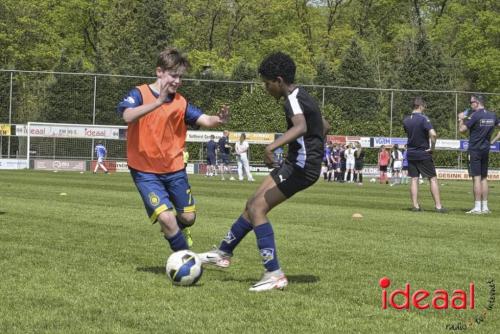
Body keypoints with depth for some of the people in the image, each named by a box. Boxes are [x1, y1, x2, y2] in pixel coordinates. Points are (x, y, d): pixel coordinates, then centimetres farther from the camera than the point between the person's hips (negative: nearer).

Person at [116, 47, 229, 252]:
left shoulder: (181, 103, 0)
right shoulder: (140, 94, -12)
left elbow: (205, 120, -9)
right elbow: (128, 116, -31)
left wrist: (219, 120, -33)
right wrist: (159, 101, -41)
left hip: (174, 169, 5)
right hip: (145, 171, -5)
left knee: (188, 217, 11)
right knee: (166, 218, -16)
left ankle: (174, 229, 47)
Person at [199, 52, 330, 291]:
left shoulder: (293, 99, -17)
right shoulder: (301, 97, 14)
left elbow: (301, 127, -39)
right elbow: (324, 126, 28)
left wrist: (272, 146, -52)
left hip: (302, 166, -10)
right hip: (297, 162, 10)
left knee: (258, 209, -15)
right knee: (253, 204, 17)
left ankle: (274, 274, -18)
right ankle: (223, 253, 31)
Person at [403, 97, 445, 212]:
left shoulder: (406, 120, 4)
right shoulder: (423, 119, -16)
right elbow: (433, 134, -26)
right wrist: (432, 147, -15)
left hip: (411, 154, 5)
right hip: (423, 154, -5)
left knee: (414, 179, 7)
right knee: (433, 179, 1)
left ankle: (415, 205, 3)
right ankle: (438, 206, -1)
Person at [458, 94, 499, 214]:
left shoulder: (475, 115, -13)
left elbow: (462, 129, -12)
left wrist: (461, 119, 5)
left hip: (475, 150, -6)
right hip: (486, 150, 6)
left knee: (476, 178, -7)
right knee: (484, 178, 11)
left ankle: (477, 208, -8)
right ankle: (485, 207, 12)